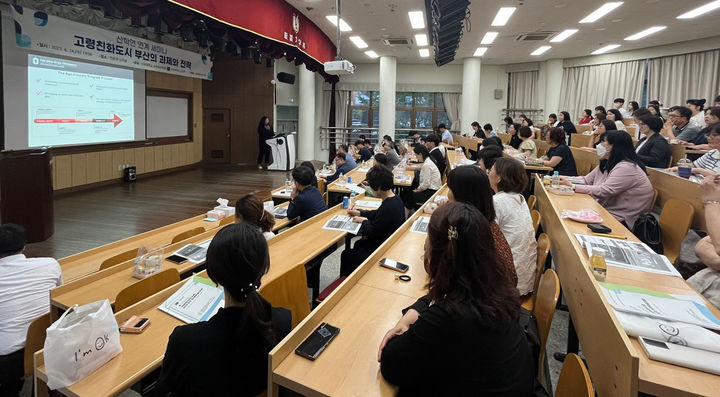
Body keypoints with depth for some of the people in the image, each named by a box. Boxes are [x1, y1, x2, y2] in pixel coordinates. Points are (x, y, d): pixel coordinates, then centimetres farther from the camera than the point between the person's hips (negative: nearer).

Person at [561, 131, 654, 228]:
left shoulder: (626, 168, -18)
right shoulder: (606, 164, 13)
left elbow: (603, 191, -24)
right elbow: (586, 180, 11)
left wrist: (572, 186, -24)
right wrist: (565, 180, -5)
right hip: (605, 211, 8)